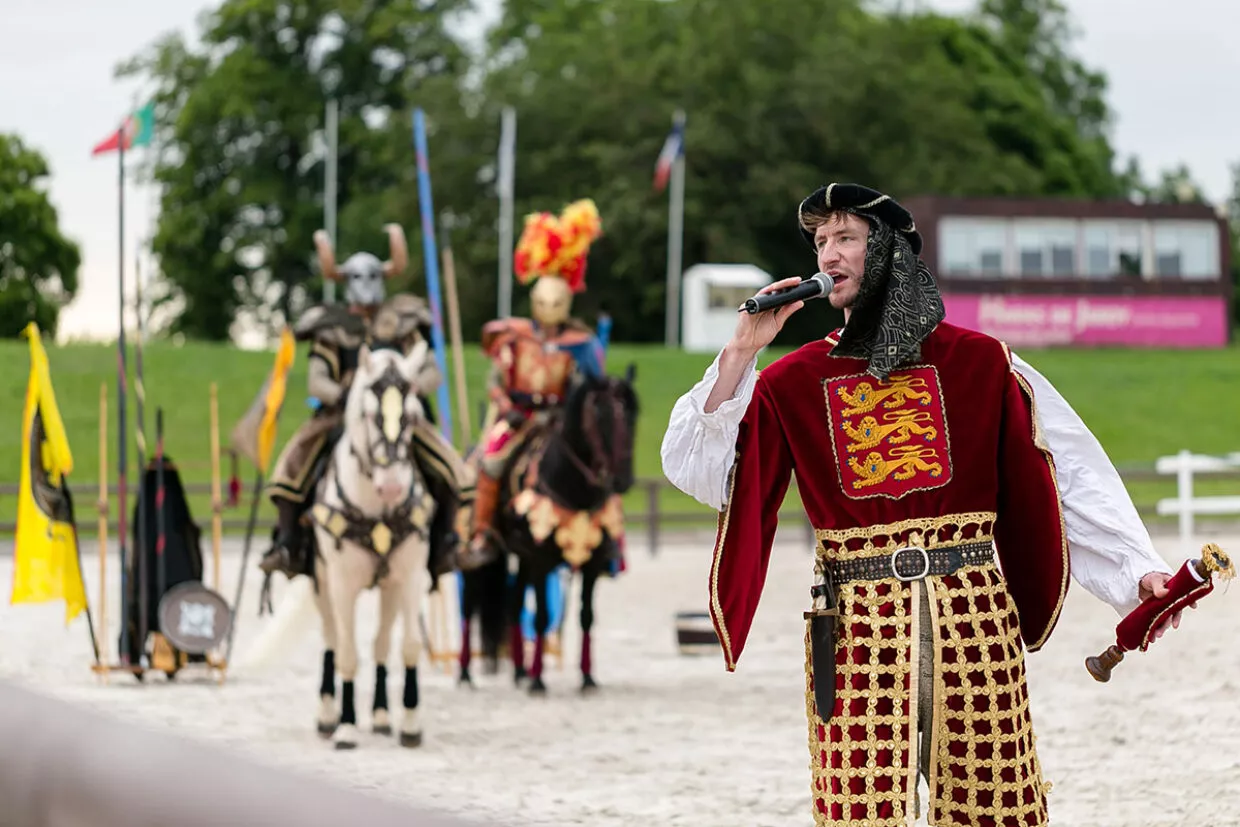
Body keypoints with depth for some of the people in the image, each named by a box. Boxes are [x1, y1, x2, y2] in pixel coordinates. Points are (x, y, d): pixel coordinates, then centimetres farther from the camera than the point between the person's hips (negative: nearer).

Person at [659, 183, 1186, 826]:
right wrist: (740, 353, -5)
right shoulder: (793, 381, 8)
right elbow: (693, 467, 1)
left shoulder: (979, 361, 5)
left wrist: (1138, 569, -5)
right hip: (856, 627, 0)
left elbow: (1071, 472, 4)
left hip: (973, 621, 0)